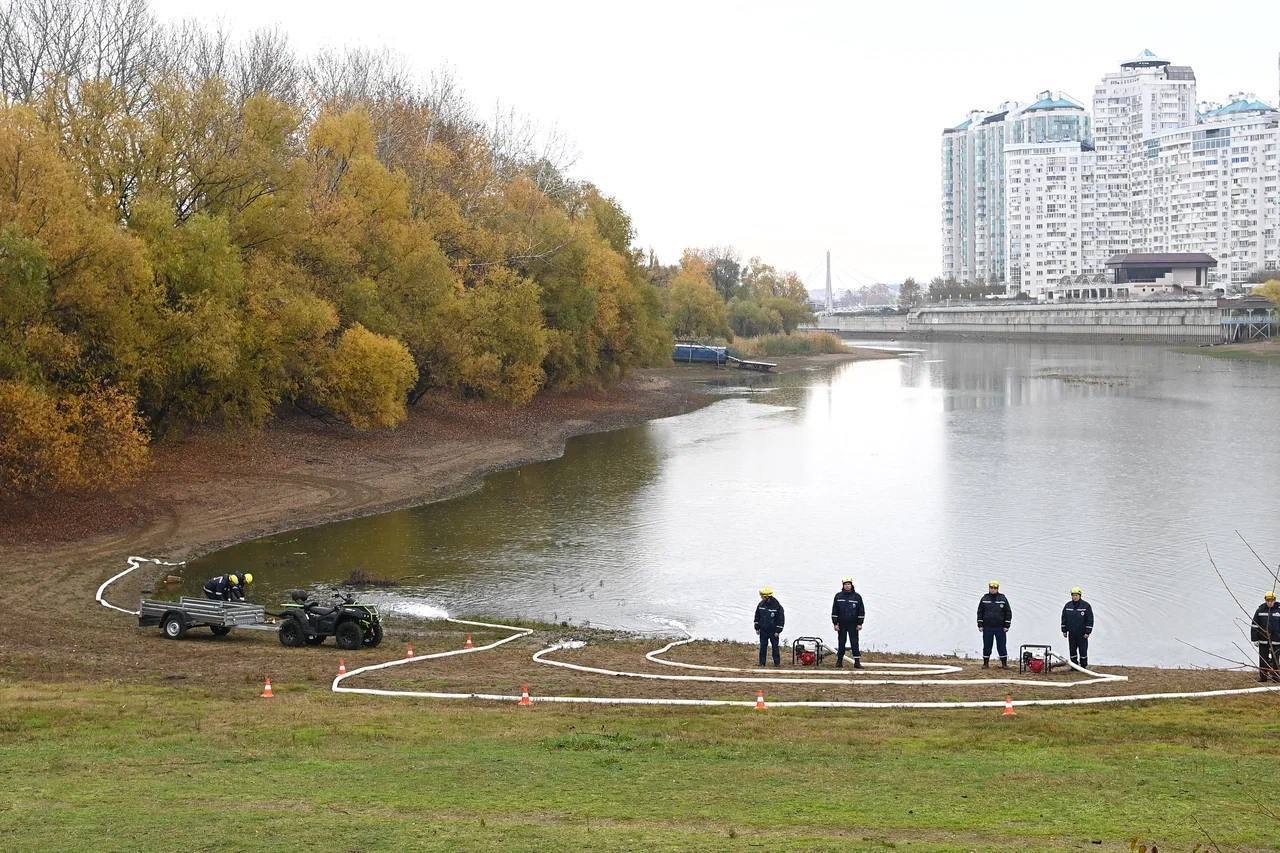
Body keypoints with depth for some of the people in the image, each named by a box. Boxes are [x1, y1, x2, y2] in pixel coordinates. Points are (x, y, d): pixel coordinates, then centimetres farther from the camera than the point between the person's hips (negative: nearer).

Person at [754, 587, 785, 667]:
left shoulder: (777, 605, -13)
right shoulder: (761, 604, -1)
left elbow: (781, 618, -9)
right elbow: (757, 616, 9)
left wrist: (778, 631, -10)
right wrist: (757, 628, 7)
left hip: (773, 631, -3)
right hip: (763, 630, 3)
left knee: (775, 646, 6)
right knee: (763, 647, 5)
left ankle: (777, 662, 17)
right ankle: (762, 663, 12)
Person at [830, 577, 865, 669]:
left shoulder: (857, 597, 2)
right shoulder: (838, 596, 4)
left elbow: (861, 611, 4)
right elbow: (834, 611, 4)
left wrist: (860, 623, -2)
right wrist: (835, 623, -1)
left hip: (853, 625, -1)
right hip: (841, 624, 1)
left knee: (854, 643, -3)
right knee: (841, 643, 6)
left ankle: (857, 661, -2)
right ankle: (839, 660, 13)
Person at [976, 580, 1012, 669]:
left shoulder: (1003, 599, 2)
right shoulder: (984, 599, 5)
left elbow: (1008, 613, 3)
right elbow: (980, 612, 7)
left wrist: (1006, 626, -2)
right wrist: (980, 625, 1)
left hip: (1000, 628, -1)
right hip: (987, 628, 1)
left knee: (1002, 646, 1)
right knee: (987, 646, 5)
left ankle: (1004, 663, 9)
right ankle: (986, 663, 13)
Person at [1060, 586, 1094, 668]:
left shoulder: (1086, 606, -5)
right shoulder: (1067, 606, 6)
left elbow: (1090, 620, -5)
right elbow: (1064, 619, 12)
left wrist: (1087, 632, -9)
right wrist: (1064, 631, 8)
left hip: (1082, 634, -3)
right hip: (1071, 633, 4)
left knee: (1083, 650, 0)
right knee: (1072, 650, 7)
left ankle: (1084, 666, 9)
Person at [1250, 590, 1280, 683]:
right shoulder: (1260, 610, 2)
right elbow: (1254, 625, 5)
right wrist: (1255, 639, 1)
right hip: (1263, 640, 1)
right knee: (1263, 658, 6)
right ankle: (1262, 676, 13)